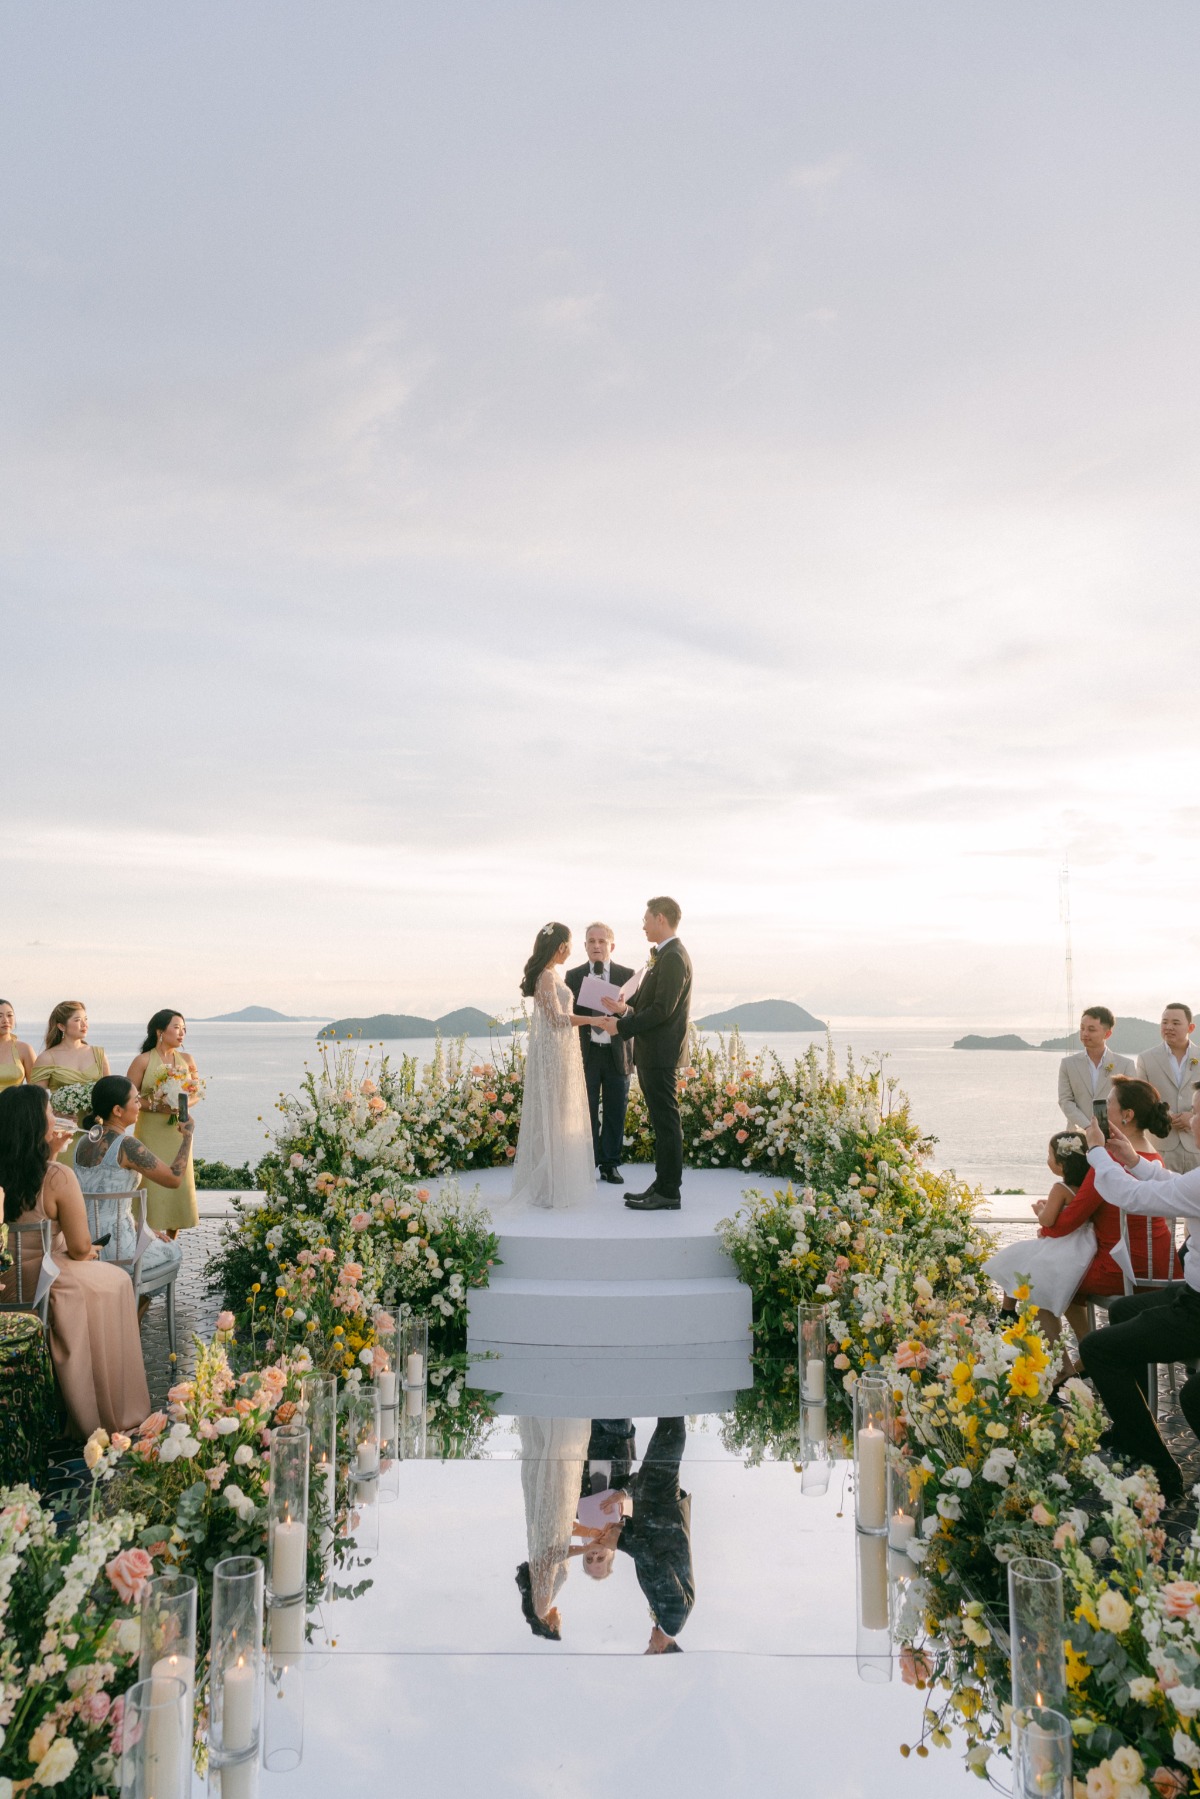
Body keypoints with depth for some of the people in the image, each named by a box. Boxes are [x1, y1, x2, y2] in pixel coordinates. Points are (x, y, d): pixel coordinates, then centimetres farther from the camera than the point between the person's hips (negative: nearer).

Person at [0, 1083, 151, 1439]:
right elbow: (80, 1248, -17)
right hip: (45, 1286, -6)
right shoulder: (58, 1177, -24)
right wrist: (89, 1252, 3)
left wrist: (49, 1154, 9)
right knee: (115, 1282, 21)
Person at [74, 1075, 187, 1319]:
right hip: (113, 1249, -7)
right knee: (173, 1251, 22)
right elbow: (174, 1178, -14)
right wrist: (187, 1136, -2)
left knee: (153, 1239, 33)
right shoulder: (126, 1145, -20)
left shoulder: (84, 1141, 6)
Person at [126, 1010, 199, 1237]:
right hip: (151, 1131, -4)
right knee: (152, 1183, -6)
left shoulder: (187, 1060, 7)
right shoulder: (143, 1061, -5)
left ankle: (171, 1242, 17)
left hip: (179, 1130, 4)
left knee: (179, 1182, 4)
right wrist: (156, 1106, -19)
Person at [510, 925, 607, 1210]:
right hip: (553, 1050, -10)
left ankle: (551, 1181, 22)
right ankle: (549, 1186, 5)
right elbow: (557, 1018, -18)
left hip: (557, 1050, 10)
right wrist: (594, 1019, -16)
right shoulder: (547, 976, -15)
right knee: (552, 1115, -3)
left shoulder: (549, 974, 14)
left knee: (558, 1114, 14)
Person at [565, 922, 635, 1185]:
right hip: (586, 1052, 0)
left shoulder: (627, 975, 4)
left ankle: (610, 1165, 18)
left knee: (615, 1112, 6)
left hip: (617, 1053, 0)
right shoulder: (573, 976, 5)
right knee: (586, 1112, 4)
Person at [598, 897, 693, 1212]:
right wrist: (625, 1009, 4)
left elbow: (662, 1010, -22)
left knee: (666, 1123, -3)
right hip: (652, 1054, 10)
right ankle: (662, 1185, 22)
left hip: (660, 1055, -10)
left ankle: (669, 1193, 3)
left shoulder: (673, 957, -16)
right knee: (662, 1123, 14)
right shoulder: (665, 956, 16)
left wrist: (622, 1026, -15)